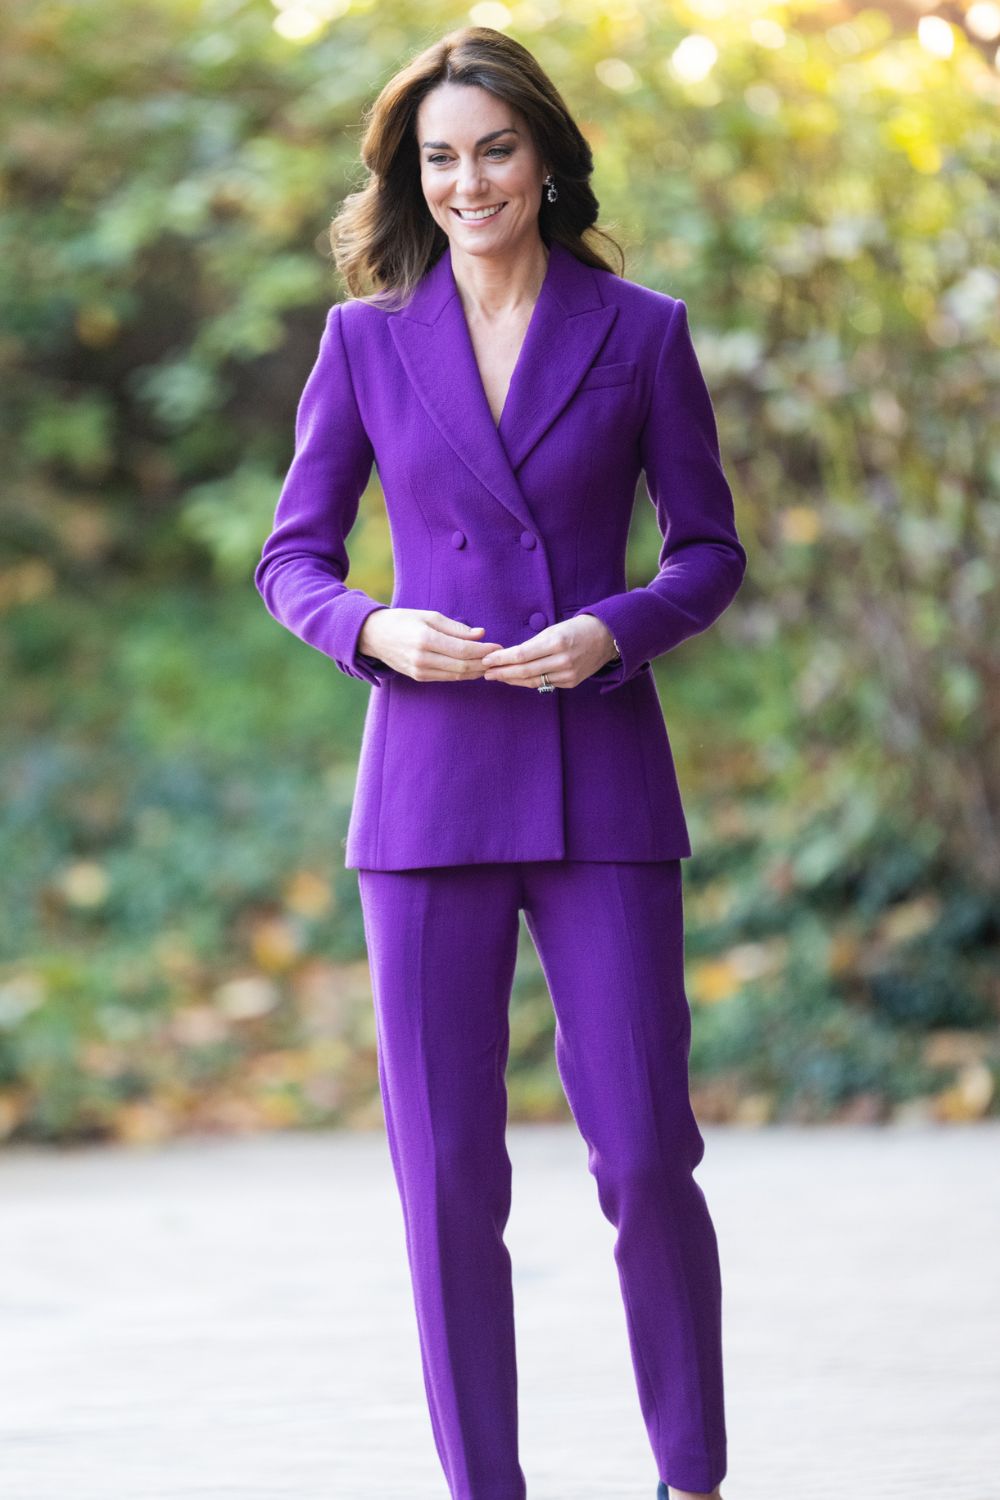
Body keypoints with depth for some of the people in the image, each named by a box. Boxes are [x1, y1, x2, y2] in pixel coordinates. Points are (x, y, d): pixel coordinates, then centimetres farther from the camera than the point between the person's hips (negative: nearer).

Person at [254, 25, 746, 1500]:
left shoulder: (640, 331, 4)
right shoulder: (368, 340, 6)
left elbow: (711, 551, 8)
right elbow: (291, 558, 10)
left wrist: (617, 629, -12)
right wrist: (375, 630, -11)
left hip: (600, 782, -1)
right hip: (428, 783, 1)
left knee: (645, 1152, -4)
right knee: (448, 1170, 1)